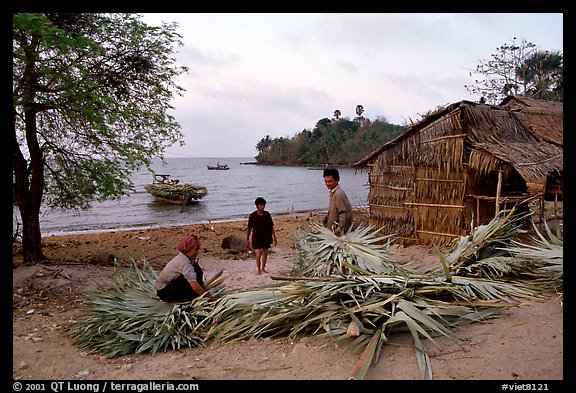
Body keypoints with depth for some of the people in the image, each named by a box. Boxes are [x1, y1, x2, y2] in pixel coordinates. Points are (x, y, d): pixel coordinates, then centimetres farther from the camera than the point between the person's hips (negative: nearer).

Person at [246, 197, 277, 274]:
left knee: (265, 254, 14)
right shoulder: (252, 215, -9)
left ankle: (263, 268, 34)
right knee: (258, 255, -8)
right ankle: (258, 269, 13)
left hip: (266, 238, 3)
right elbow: (249, 228, -1)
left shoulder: (267, 214, -2)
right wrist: (247, 239, 1)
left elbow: (271, 227, 4)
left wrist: (274, 237, 4)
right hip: (256, 239, -3)